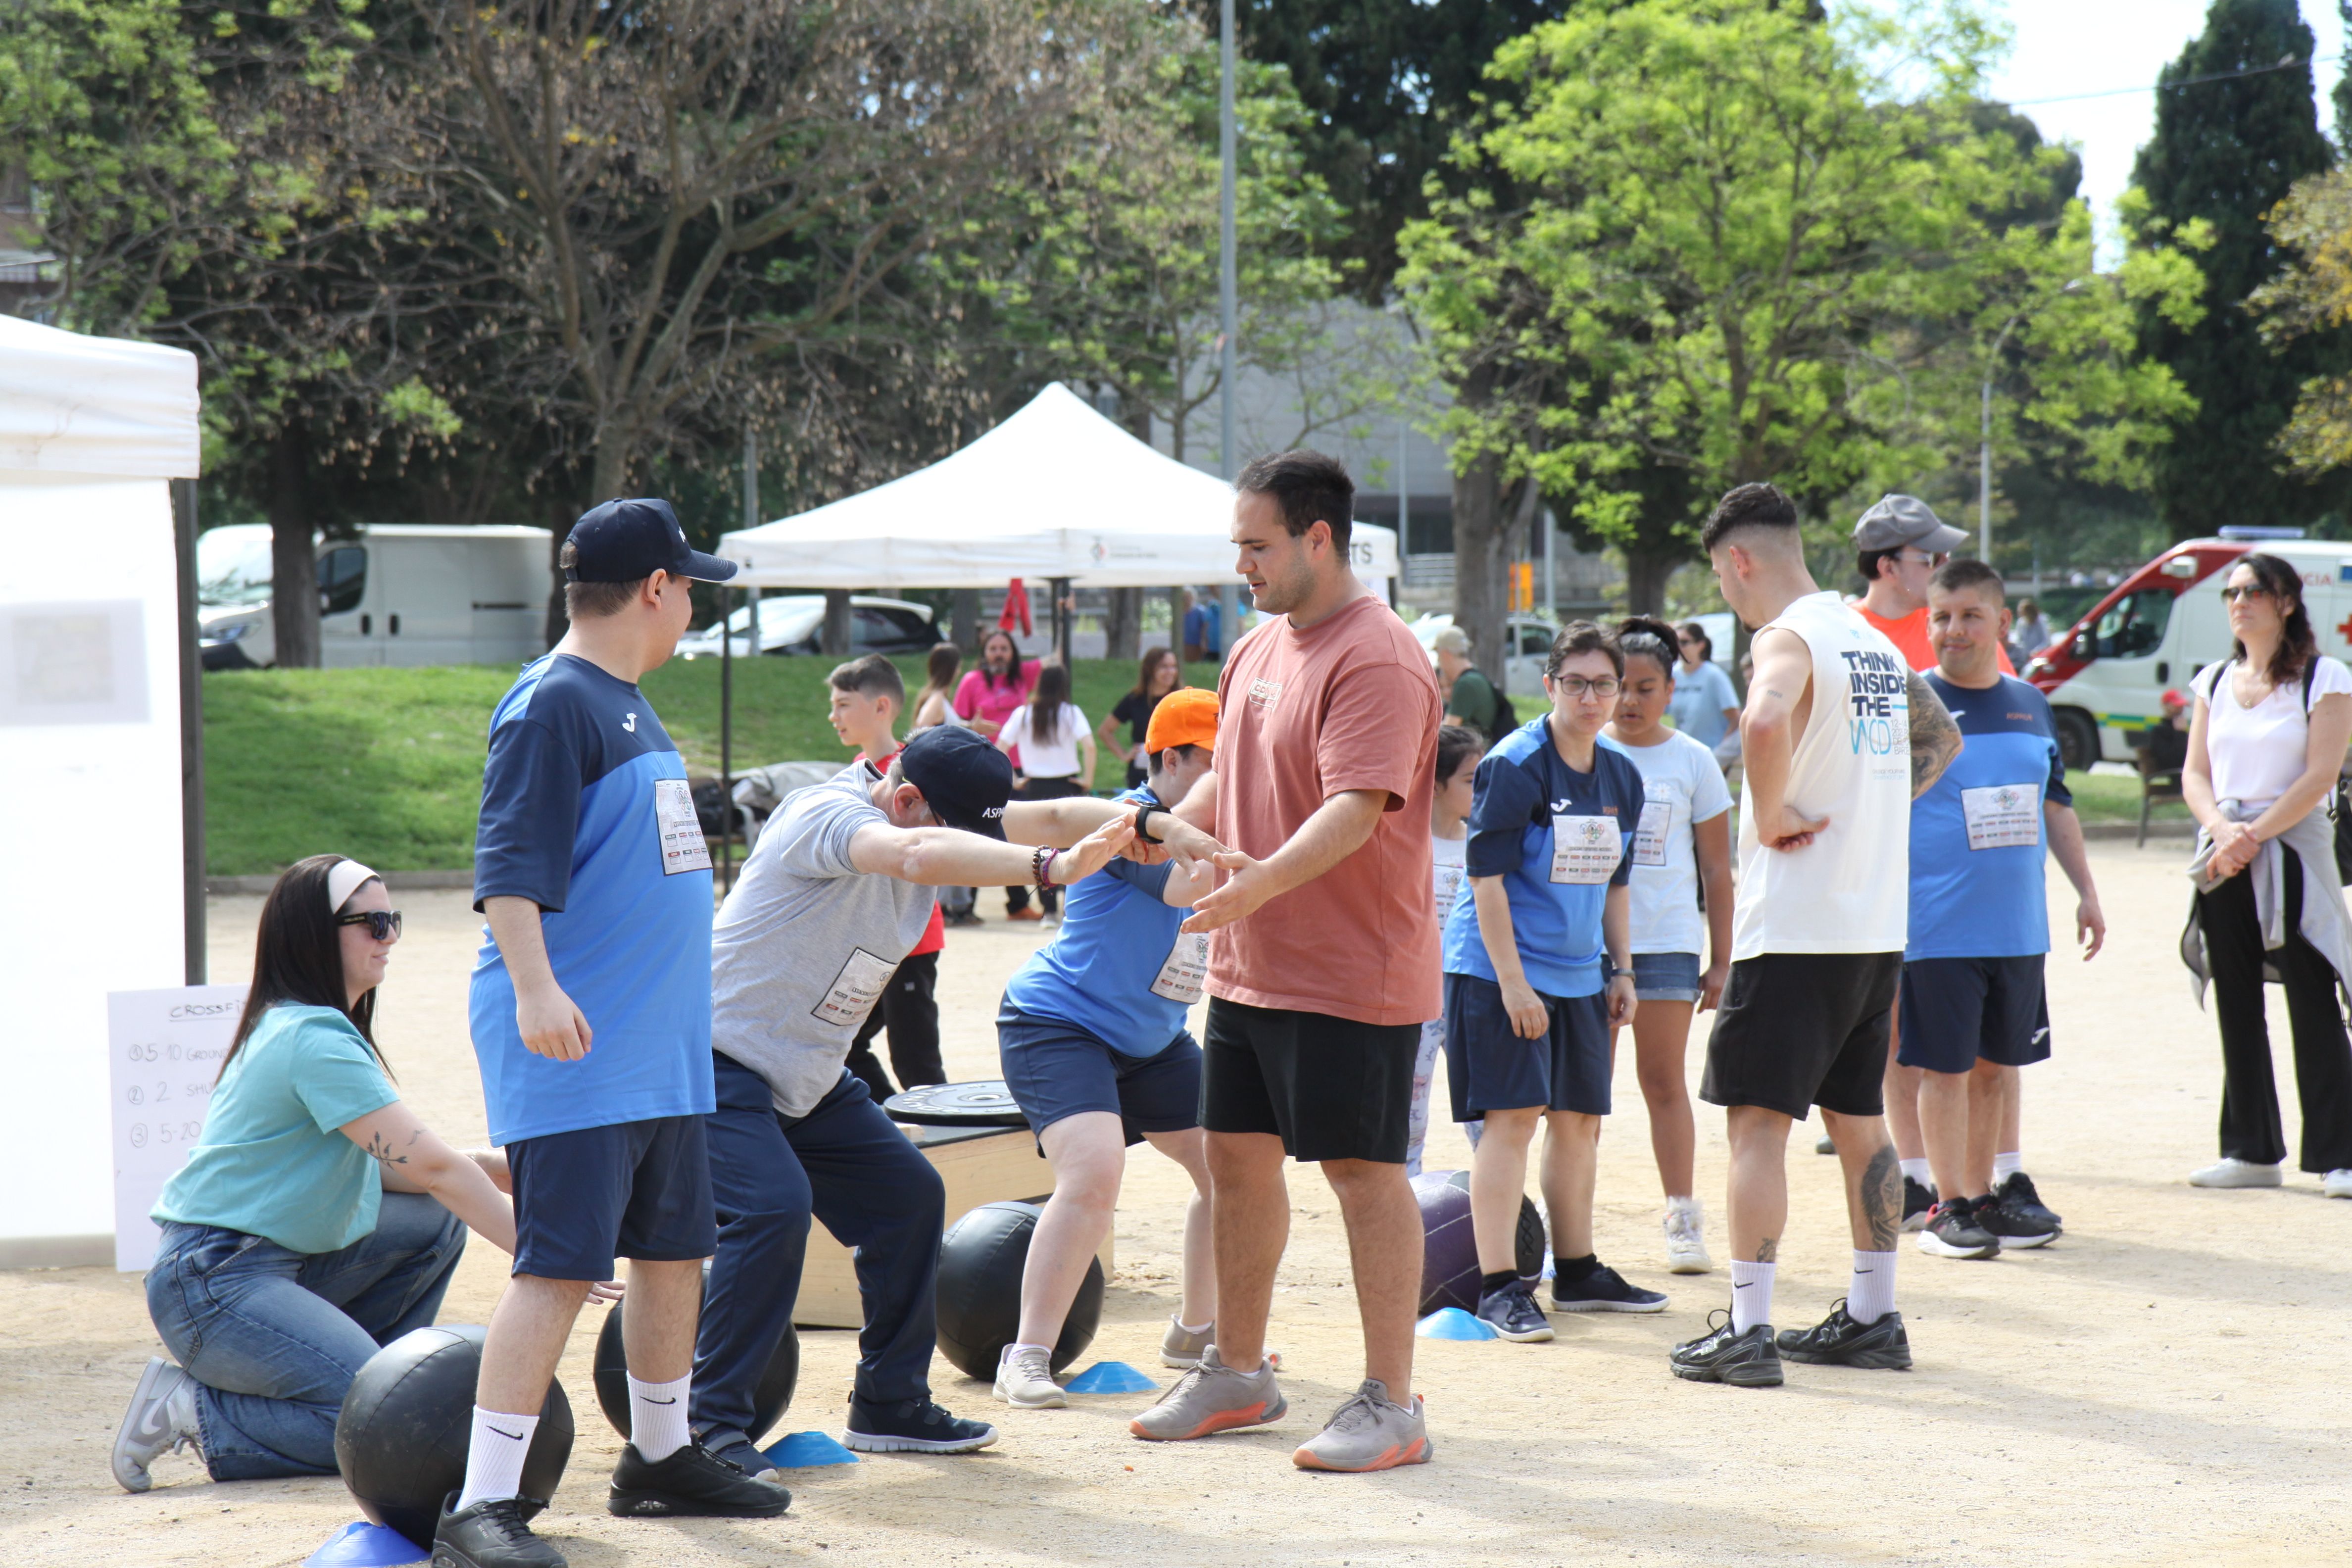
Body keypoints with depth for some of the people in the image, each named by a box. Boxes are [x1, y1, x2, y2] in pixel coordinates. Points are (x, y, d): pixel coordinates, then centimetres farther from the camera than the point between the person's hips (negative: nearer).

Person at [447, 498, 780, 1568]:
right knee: (561, 1266, -13)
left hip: (660, 1051, 10)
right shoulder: (553, 705, -13)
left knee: (675, 1248, 16)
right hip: (574, 1050, -10)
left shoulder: (629, 706, 17)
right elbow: (509, 866, -20)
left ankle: (660, 1460, 32)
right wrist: (535, 987, -32)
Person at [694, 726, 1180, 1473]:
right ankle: (712, 1425, -17)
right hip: (722, 1059, -9)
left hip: (809, 1078, 9)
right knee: (774, 1207, -26)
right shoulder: (828, 816, -26)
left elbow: (1052, 818, -1)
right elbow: (917, 856, -45)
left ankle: (891, 1406, 21)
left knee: (908, 1196, 9)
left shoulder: (939, 819, 1)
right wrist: (1051, 866, -55)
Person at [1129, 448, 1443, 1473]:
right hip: (1249, 966, 9)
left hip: (1352, 975, -9)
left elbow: (1357, 806, -27)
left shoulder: (1376, 659, -17)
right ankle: (1236, 1372, 28)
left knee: (1363, 1170, -4)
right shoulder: (1258, 649, 13)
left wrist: (1269, 877, -40)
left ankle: (1390, 1404, 2)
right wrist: (1167, 828, 5)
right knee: (1238, 1157, 14)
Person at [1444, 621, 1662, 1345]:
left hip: (1578, 975, 7)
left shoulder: (1622, 777, 9)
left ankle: (1577, 1273, 24)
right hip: (1500, 969, -7)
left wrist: (1622, 970, 15)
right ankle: (1499, 1286, -10)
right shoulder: (1515, 765, -13)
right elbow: (1488, 877, -15)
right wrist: (1512, 981, -19)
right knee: (1512, 1116, -11)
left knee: (1579, 1119, 12)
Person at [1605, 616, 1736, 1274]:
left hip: (1667, 940, -1)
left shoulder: (1693, 761, 5)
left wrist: (1721, 959, 4)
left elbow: (1716, 868, 7)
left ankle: (1683, 1218, 7)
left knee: (1664, 1080, 1)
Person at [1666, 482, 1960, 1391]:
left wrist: (1771, 813, -20)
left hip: (1796, 931, -8)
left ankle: (1747, 1329, -6)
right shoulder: (1872, 641, 14)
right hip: (1877, 927, 8)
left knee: (1757, 1118, -4)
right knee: (1857, 1118, 15)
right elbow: (1941, 739, 29)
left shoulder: (1786, 638, -13)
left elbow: (1765, 721, -35)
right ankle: (1872, 1318, 19)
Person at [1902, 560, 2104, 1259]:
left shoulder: (2030, 705, 11)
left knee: (1999, 1061, 11)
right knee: (1945, 1067, -1)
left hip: (2019, 926, 5)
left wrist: (2086, 892, 19)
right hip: (1936, 930, -5)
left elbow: (2056, 805, 21)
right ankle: (1953, 1205, 7)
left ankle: (1993, 1188, 21)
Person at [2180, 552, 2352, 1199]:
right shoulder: (2215, 682, 12)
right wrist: (2221, 830, -11)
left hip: (2293, 850, -5)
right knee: (2237, 1006, 6)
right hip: (2224, 857, 5)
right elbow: (2195, 774, 9)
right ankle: (2251, 1151, 13)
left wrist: (2254, 837, -14)